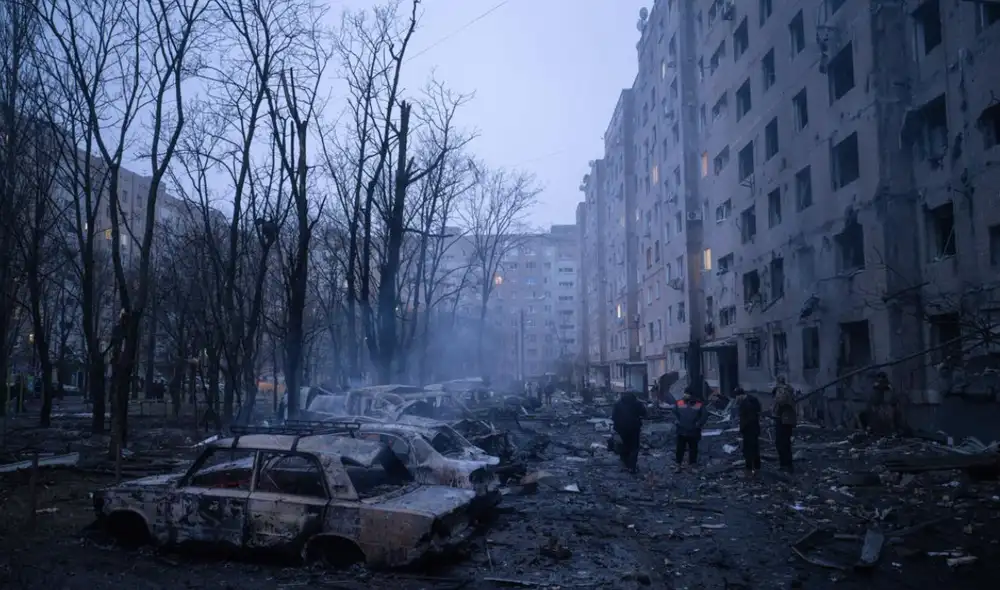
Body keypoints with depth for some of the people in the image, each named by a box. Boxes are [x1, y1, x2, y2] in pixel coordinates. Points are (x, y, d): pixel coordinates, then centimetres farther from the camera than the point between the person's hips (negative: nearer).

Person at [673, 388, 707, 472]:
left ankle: (693, 465, 23)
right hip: (681, 431, 1)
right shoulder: (679, 403, -3)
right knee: (680, 449, 5)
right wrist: (678, 420, 6)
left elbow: (704, 416, -1)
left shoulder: (699, 404, -8)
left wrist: (698, 424, -8)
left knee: (693, 449, 10)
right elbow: (674, 412, 15)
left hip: (693, 431, -1)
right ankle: (678, 465, 16)